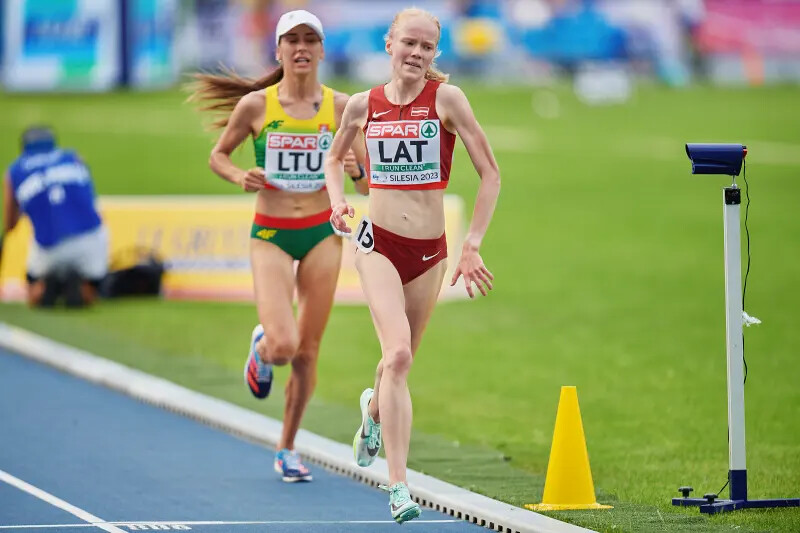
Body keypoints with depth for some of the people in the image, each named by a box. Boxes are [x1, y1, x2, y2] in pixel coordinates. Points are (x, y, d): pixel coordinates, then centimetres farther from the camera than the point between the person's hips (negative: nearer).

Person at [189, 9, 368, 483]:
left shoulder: (339, 106, -1)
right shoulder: (255, 105, -5)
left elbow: (369, 184, 6)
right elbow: (218, 155, 9)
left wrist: (356, 171, -17)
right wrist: (240, 177, -11)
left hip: (322, 233, 2)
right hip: (271, 236, -2)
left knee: (307, 352, 5)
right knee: (283, 345, -17)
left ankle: (288, 449, 23)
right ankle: (261, 348, 22)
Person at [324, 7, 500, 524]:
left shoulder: (446, 98, -6)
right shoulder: (363, 106, 1)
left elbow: (491, 174, -3)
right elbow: (334, 159, 21)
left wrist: (472, 246, -7)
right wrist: (337, 200, 1)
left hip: (430, 251, 1)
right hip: (378, 243, -1)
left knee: (400, 362, 14)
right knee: (397, 354, -20)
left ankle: (374, 410, 53)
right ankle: (399, 486, -20)